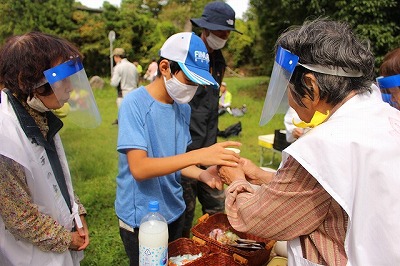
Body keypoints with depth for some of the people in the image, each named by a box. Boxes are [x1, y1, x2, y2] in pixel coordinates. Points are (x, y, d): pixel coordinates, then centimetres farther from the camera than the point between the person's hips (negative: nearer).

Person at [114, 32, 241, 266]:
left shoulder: (183, 108, -1)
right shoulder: (135, 104, -19)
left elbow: (174, 160, 6)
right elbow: (139, 168, -27)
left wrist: (203, 175, -13)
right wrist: (198, 155, -35)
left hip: (174, 212, 6)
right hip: (141, 218, -6)